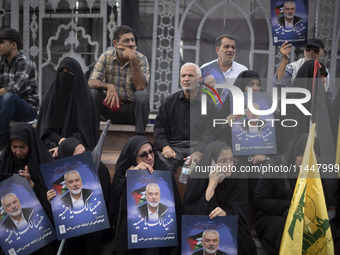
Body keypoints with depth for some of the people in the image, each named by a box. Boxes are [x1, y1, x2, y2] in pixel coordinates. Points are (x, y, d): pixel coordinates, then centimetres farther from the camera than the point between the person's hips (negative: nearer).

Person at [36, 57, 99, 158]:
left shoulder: (84, 96, 1)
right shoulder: (50, 94, 10)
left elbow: (84, 131, -3)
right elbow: (45, 128, 7)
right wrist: (59, 139, -13)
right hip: (53, 142, 2)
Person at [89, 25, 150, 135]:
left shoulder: (140, 59, -8)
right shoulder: (106, 57, -3)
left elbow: (140, 86, -23)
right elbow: (91, 83, -14)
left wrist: (133, 59, -29)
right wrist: (109, 86, -34)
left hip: (132, 110, -2)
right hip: (111, 106, 2)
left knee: (142, 96, -32)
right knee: (93, 92, -22)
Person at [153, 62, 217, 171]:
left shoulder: (209, 105, 9)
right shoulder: (169, 101, 15)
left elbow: (209, 133, -2)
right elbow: (159, 127, 14)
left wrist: (199, 152, -19)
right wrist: (165, 146, -6)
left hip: (198, 147, -1)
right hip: (174, 145, 1)